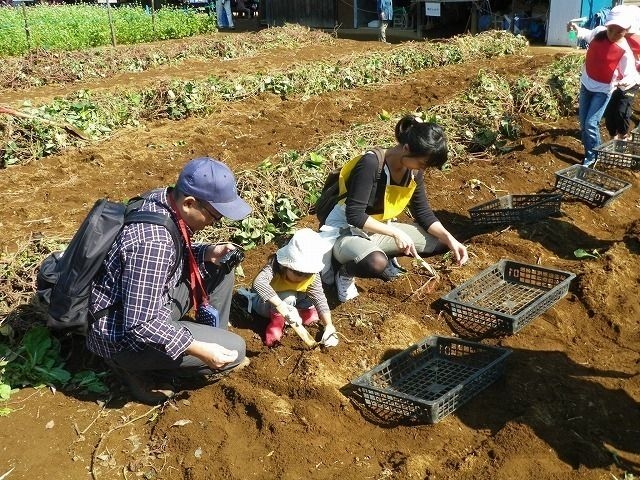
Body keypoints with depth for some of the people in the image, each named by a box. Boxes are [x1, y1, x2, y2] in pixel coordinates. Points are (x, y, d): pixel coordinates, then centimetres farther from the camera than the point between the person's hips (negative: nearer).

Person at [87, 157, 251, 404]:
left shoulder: (162, 198, -7)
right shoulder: (153, 241, -34)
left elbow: (173, 254, 11)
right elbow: (141, 324, -32)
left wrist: (208, 252, -7)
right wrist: (199, 350, -26)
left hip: (148, 304, 9)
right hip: (122, 333, -9)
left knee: (219, 266, 6)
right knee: (234, 349, -11)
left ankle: (212, 334, 20)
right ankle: (134, 365, 1)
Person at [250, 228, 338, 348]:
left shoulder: (312, 275, -24)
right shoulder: (275, 266, -39)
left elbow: (320, 299, -22)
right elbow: (258, 282, -56)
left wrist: (329, 325, -35)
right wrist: (282, 307, -64)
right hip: (263, 302, -5)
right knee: (288, 298, -36)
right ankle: (277, 321, -10)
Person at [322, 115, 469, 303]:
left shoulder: (414, 171, -7)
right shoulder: (371, 164, -29)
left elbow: (423, 212, 3)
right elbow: (354, 215, -29)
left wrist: (449, 239, -11)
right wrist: (395, 233, -30)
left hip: (378, 230, 8)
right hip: (346, 232, -7)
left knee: (441, 242, -1)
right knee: (376, 264, -40)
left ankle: (383, 255, 9)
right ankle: (345, 272, -7)